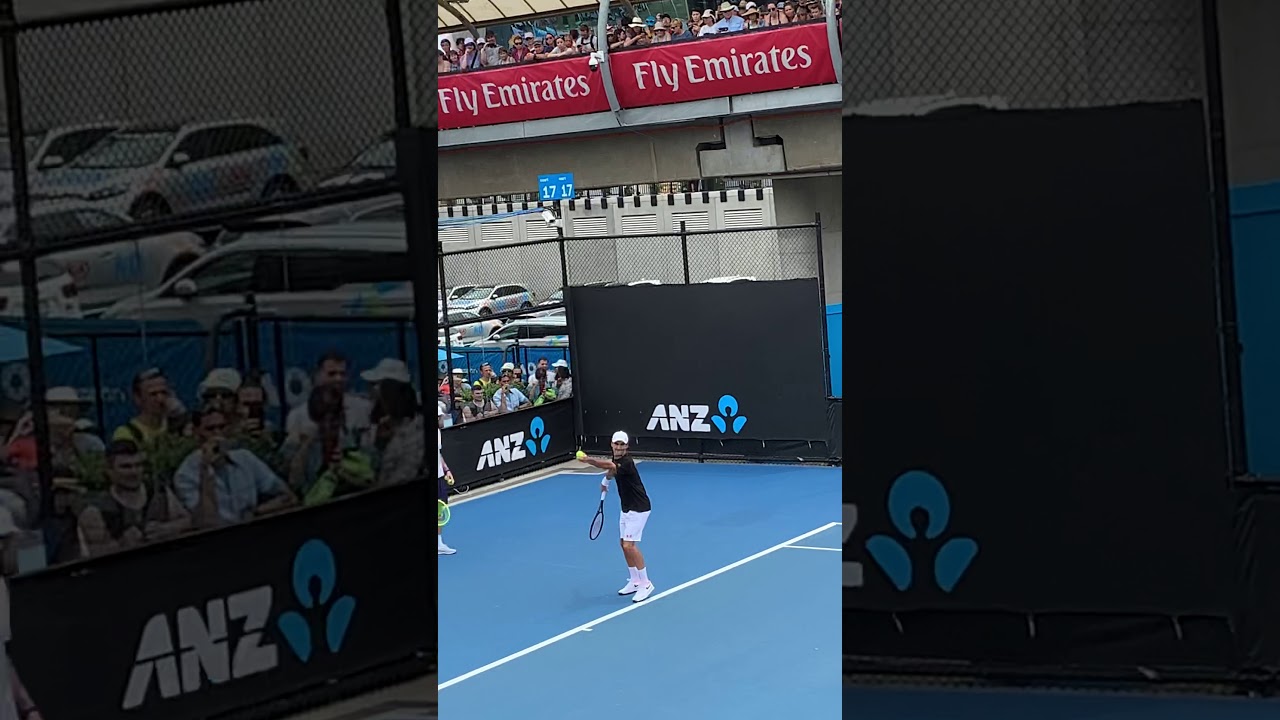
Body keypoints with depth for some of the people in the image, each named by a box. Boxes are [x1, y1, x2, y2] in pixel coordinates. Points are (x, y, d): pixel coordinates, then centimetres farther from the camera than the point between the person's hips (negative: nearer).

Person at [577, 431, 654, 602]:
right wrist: (606, 480, 13)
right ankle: (635, 581, 25)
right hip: (627, 508, 9)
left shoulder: (626, 462, -26)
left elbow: (611, 467, -48)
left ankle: (646, 584, -6)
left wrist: (589, 460, -60)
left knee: (629, 545, -14)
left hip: (638, 509, -9)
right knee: (625, 544, 12)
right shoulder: (616, 460, 2)